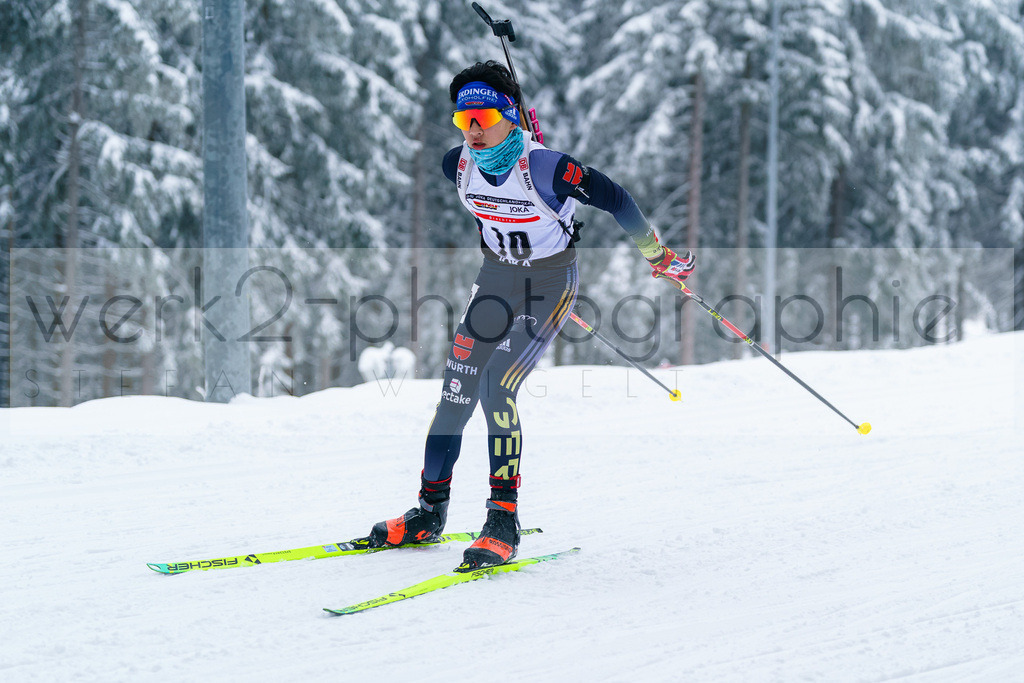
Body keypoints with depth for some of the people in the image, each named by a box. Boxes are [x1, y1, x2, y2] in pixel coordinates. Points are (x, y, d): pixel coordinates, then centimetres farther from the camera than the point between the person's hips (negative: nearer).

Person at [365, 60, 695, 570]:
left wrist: (657, 256, -8)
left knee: (497, 390, -21)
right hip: (496, 278, 6)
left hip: (552, 283, -6)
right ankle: (430, 511, 16)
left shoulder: (544, 168, -28)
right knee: (456, 393, 1)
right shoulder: (459, 164, -10)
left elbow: (615, 199, -18)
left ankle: (504, 523, -16)